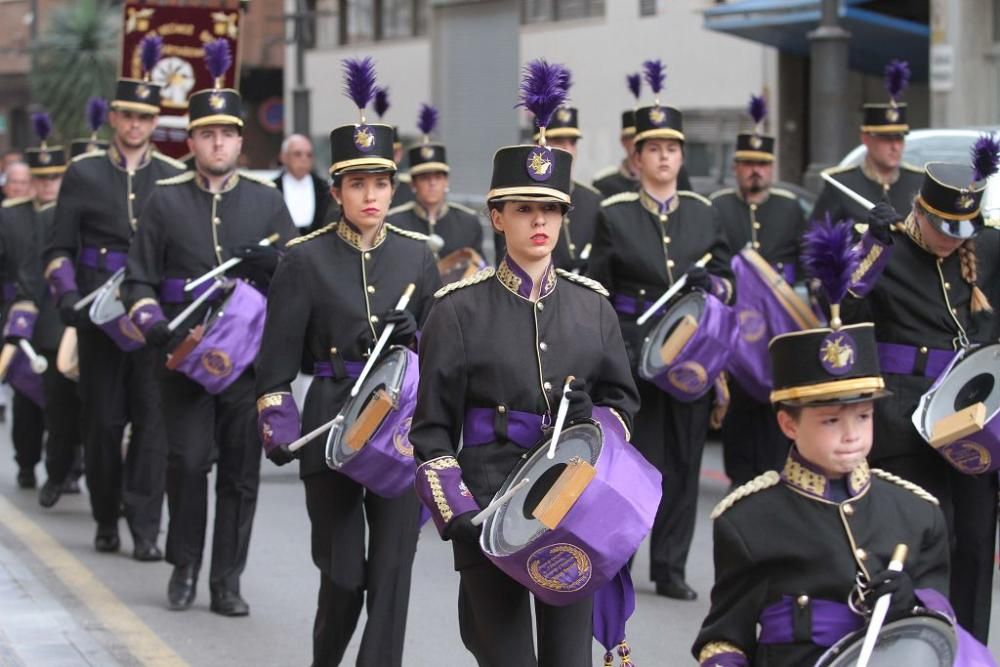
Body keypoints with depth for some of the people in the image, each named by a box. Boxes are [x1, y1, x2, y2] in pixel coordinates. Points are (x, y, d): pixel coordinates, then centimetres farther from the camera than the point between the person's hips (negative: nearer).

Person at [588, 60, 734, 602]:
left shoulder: (702, 212, 10)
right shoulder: (614, 213, 0)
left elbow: (727, 275, 11)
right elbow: (596, 291, 1)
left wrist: (712, 284, -12)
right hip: (634, 348, -3)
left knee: (684, 459, 4)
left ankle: (670, 568, 11)